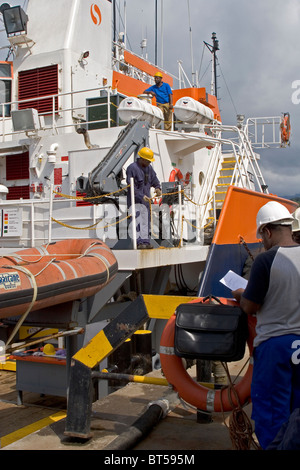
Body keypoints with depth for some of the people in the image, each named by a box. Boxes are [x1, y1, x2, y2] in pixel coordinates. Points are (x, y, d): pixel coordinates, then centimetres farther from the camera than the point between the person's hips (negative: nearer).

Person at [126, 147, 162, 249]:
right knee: (138, 221, -14)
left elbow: (154, 179, 20)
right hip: (135, 200, -7)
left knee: (146, 221, 8)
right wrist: (141, 196, -23)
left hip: (146, 200, 8)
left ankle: (146, 242, 13)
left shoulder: (149, 168, 11)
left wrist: (157, 187, -3)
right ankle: (139, 242, -15)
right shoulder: (132, 168, -13)